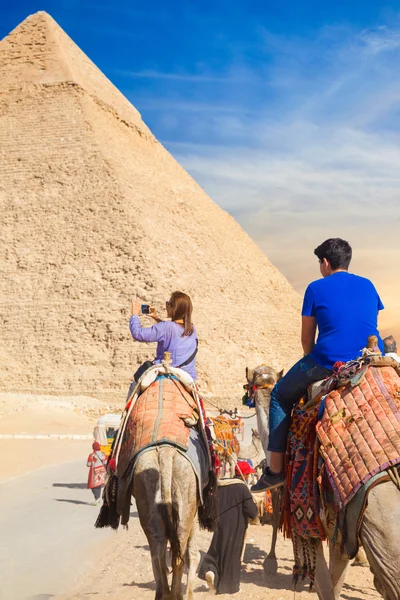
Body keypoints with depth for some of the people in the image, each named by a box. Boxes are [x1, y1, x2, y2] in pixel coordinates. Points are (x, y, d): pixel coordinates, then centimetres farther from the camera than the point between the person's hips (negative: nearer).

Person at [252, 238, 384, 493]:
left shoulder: (317, 288, 1)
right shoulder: (368, 285, 13)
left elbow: (307, 339, 5)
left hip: (329, 364, -4)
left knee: (281, 396, 18)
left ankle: (276, 470, 14)